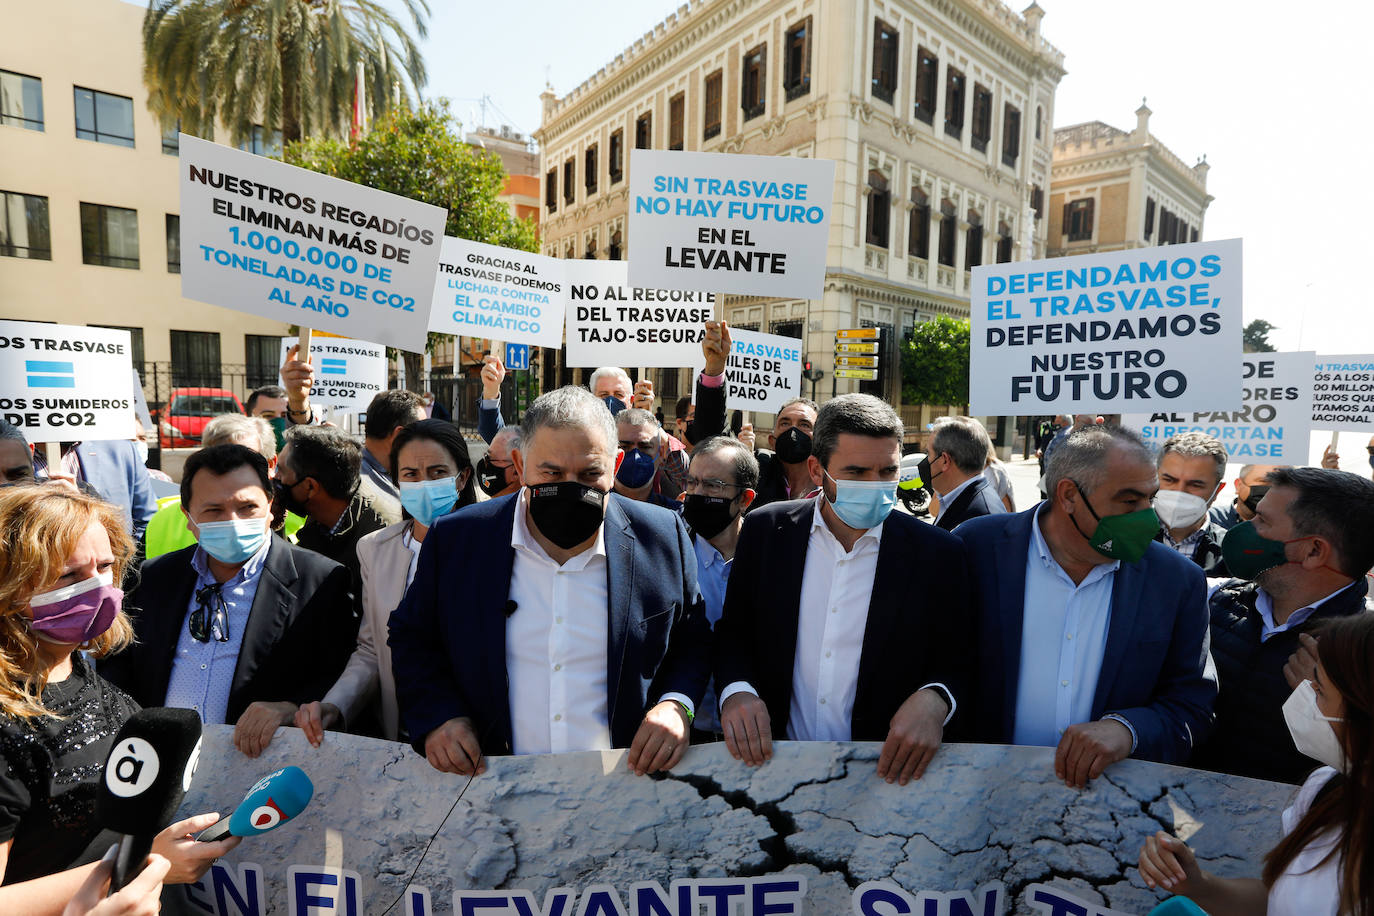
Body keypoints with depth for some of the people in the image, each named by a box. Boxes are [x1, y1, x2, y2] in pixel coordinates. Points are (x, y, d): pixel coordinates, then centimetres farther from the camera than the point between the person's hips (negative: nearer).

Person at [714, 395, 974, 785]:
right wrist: (735, 690, -10)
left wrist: (934, 700, -17)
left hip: (884, 770, -1)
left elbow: (959, 662, 2)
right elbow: (733, 632, 7)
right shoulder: (765, 530, 0)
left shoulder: (939, 554, -4)